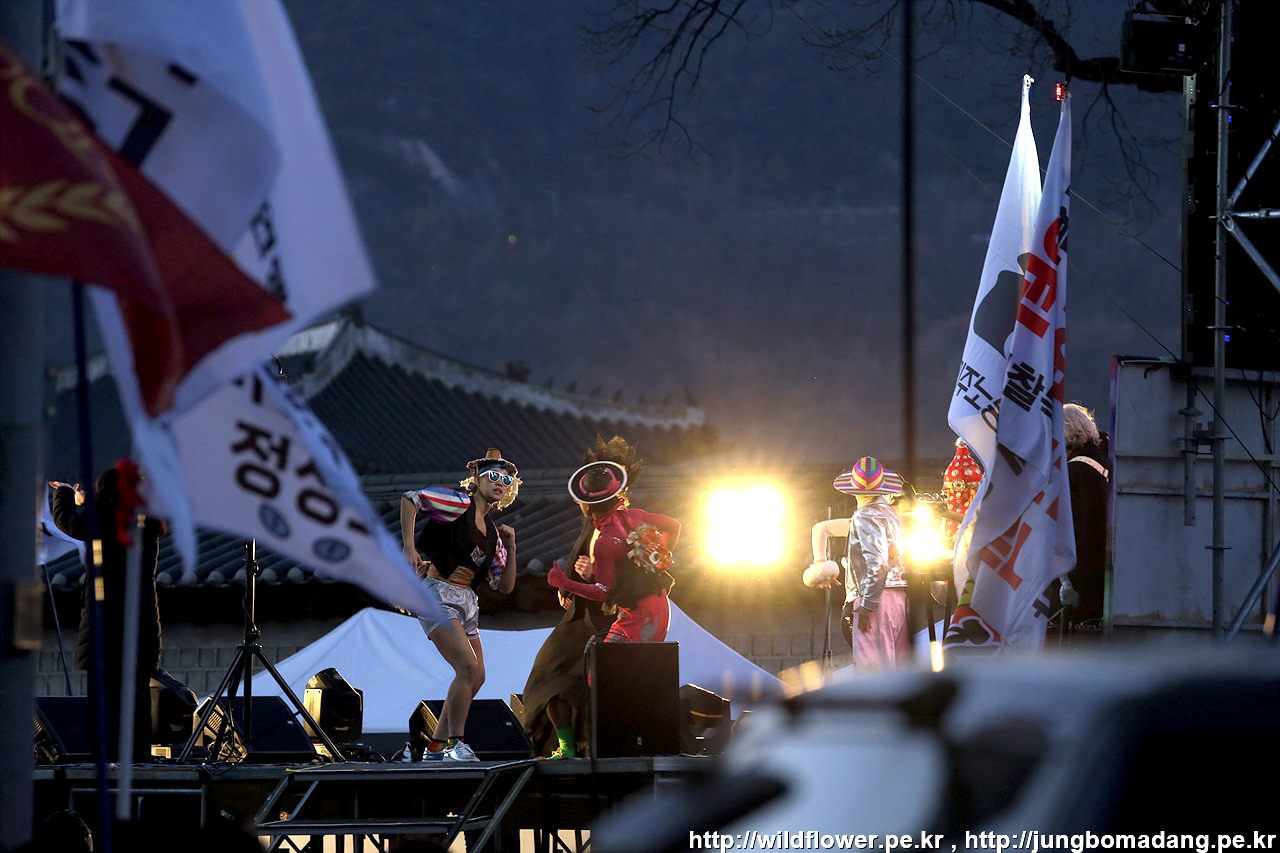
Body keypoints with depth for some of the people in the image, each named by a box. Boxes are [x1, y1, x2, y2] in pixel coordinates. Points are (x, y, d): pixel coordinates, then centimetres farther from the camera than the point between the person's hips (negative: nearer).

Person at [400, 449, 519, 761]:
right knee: (468, 666, -20)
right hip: (437, 593, -9)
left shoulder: (492, 533, 19)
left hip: (466, 600, 9)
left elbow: (505, 586, 18)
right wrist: (409, 546, -17)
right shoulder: (459, 504, -2)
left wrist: (511, 546, 6)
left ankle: (436, 747, 16)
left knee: (476, 676, 7)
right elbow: (409, 499, -9)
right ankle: (455, 744, -12)